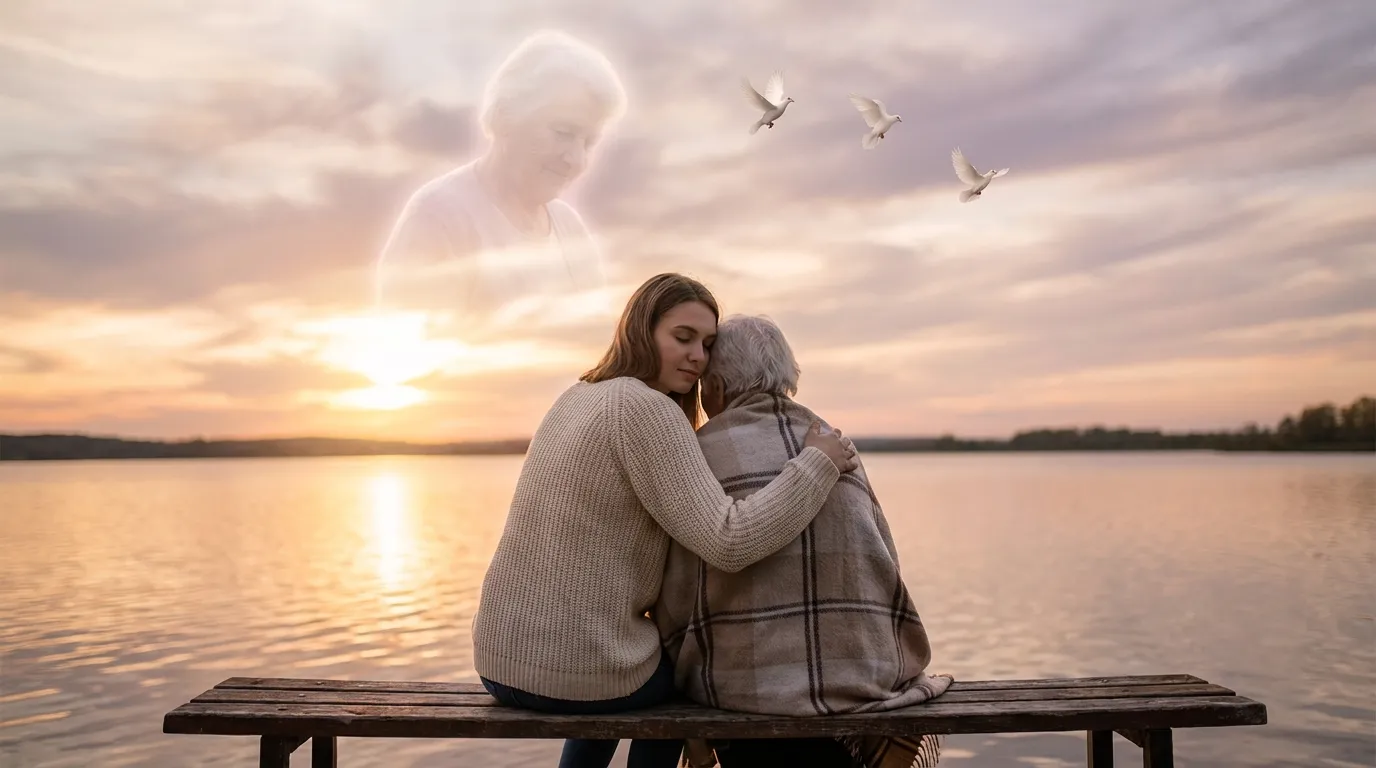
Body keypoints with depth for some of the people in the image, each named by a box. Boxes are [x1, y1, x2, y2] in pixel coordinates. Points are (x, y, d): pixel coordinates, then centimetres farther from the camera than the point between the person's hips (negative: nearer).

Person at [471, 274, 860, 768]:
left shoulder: (577, 398, 10)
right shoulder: (647, 407, -17)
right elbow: (729, 544, -24)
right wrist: (818, 464, -13)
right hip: (575, 670, -7)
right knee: (680, 672, 29)